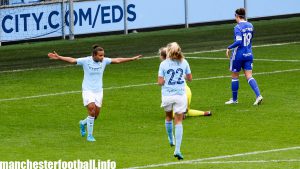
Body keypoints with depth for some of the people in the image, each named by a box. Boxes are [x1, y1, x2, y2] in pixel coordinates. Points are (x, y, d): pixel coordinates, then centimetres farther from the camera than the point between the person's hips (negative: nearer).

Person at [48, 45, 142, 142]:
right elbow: (72, 60, -15)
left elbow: (117, 60, 5)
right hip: (87, 90, -4)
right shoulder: (86, 61, -13)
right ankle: (89, 136, -7)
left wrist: (133, 59, 6)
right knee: (92, 111, -19)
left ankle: (83, 123, 37)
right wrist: (58, 57, -26)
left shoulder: (104, 61, -3)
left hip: (99, 91, 4)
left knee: (95, 115, 5)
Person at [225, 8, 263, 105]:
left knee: (234, 77, 9)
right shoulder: (250, 26, 6)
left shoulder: (238, 27, -15)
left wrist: (229, 48, -13)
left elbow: (238, 42, -25)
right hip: (248, 55, 6)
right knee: (249, 76, 2)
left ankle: (234, 99, 19)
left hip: (238, 55, -6)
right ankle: (258, 95, -16)